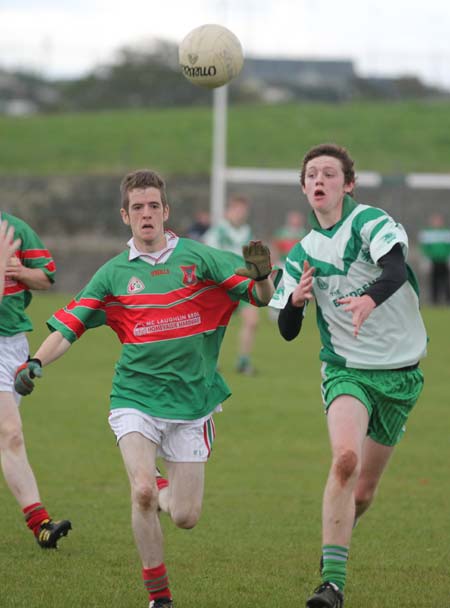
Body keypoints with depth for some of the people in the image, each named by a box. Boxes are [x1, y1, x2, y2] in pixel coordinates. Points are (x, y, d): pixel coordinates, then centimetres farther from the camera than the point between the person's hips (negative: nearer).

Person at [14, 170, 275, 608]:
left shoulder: (198, 258, 0)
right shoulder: (114, 274, 3)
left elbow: (261, 296, -2)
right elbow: (68, 327, 4)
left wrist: (261, 277, -25)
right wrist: (35, 363, -13)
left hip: (192, 402, 1)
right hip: (135, 397, -1)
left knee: (186, 518, 1)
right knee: (143, 490, -23)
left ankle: (161, 493, 37)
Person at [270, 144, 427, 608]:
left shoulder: (369, 221, -9)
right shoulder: (303, 254, 5)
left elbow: (395, 269, -29)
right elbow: (287, 331, 6)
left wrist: (370, 299, -50)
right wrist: (296, 300, -16)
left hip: (400, 372, -1)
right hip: (346, 371, 1)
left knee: (364, 490, 6)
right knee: (345, 458, -26)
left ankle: (337, 538, 38)